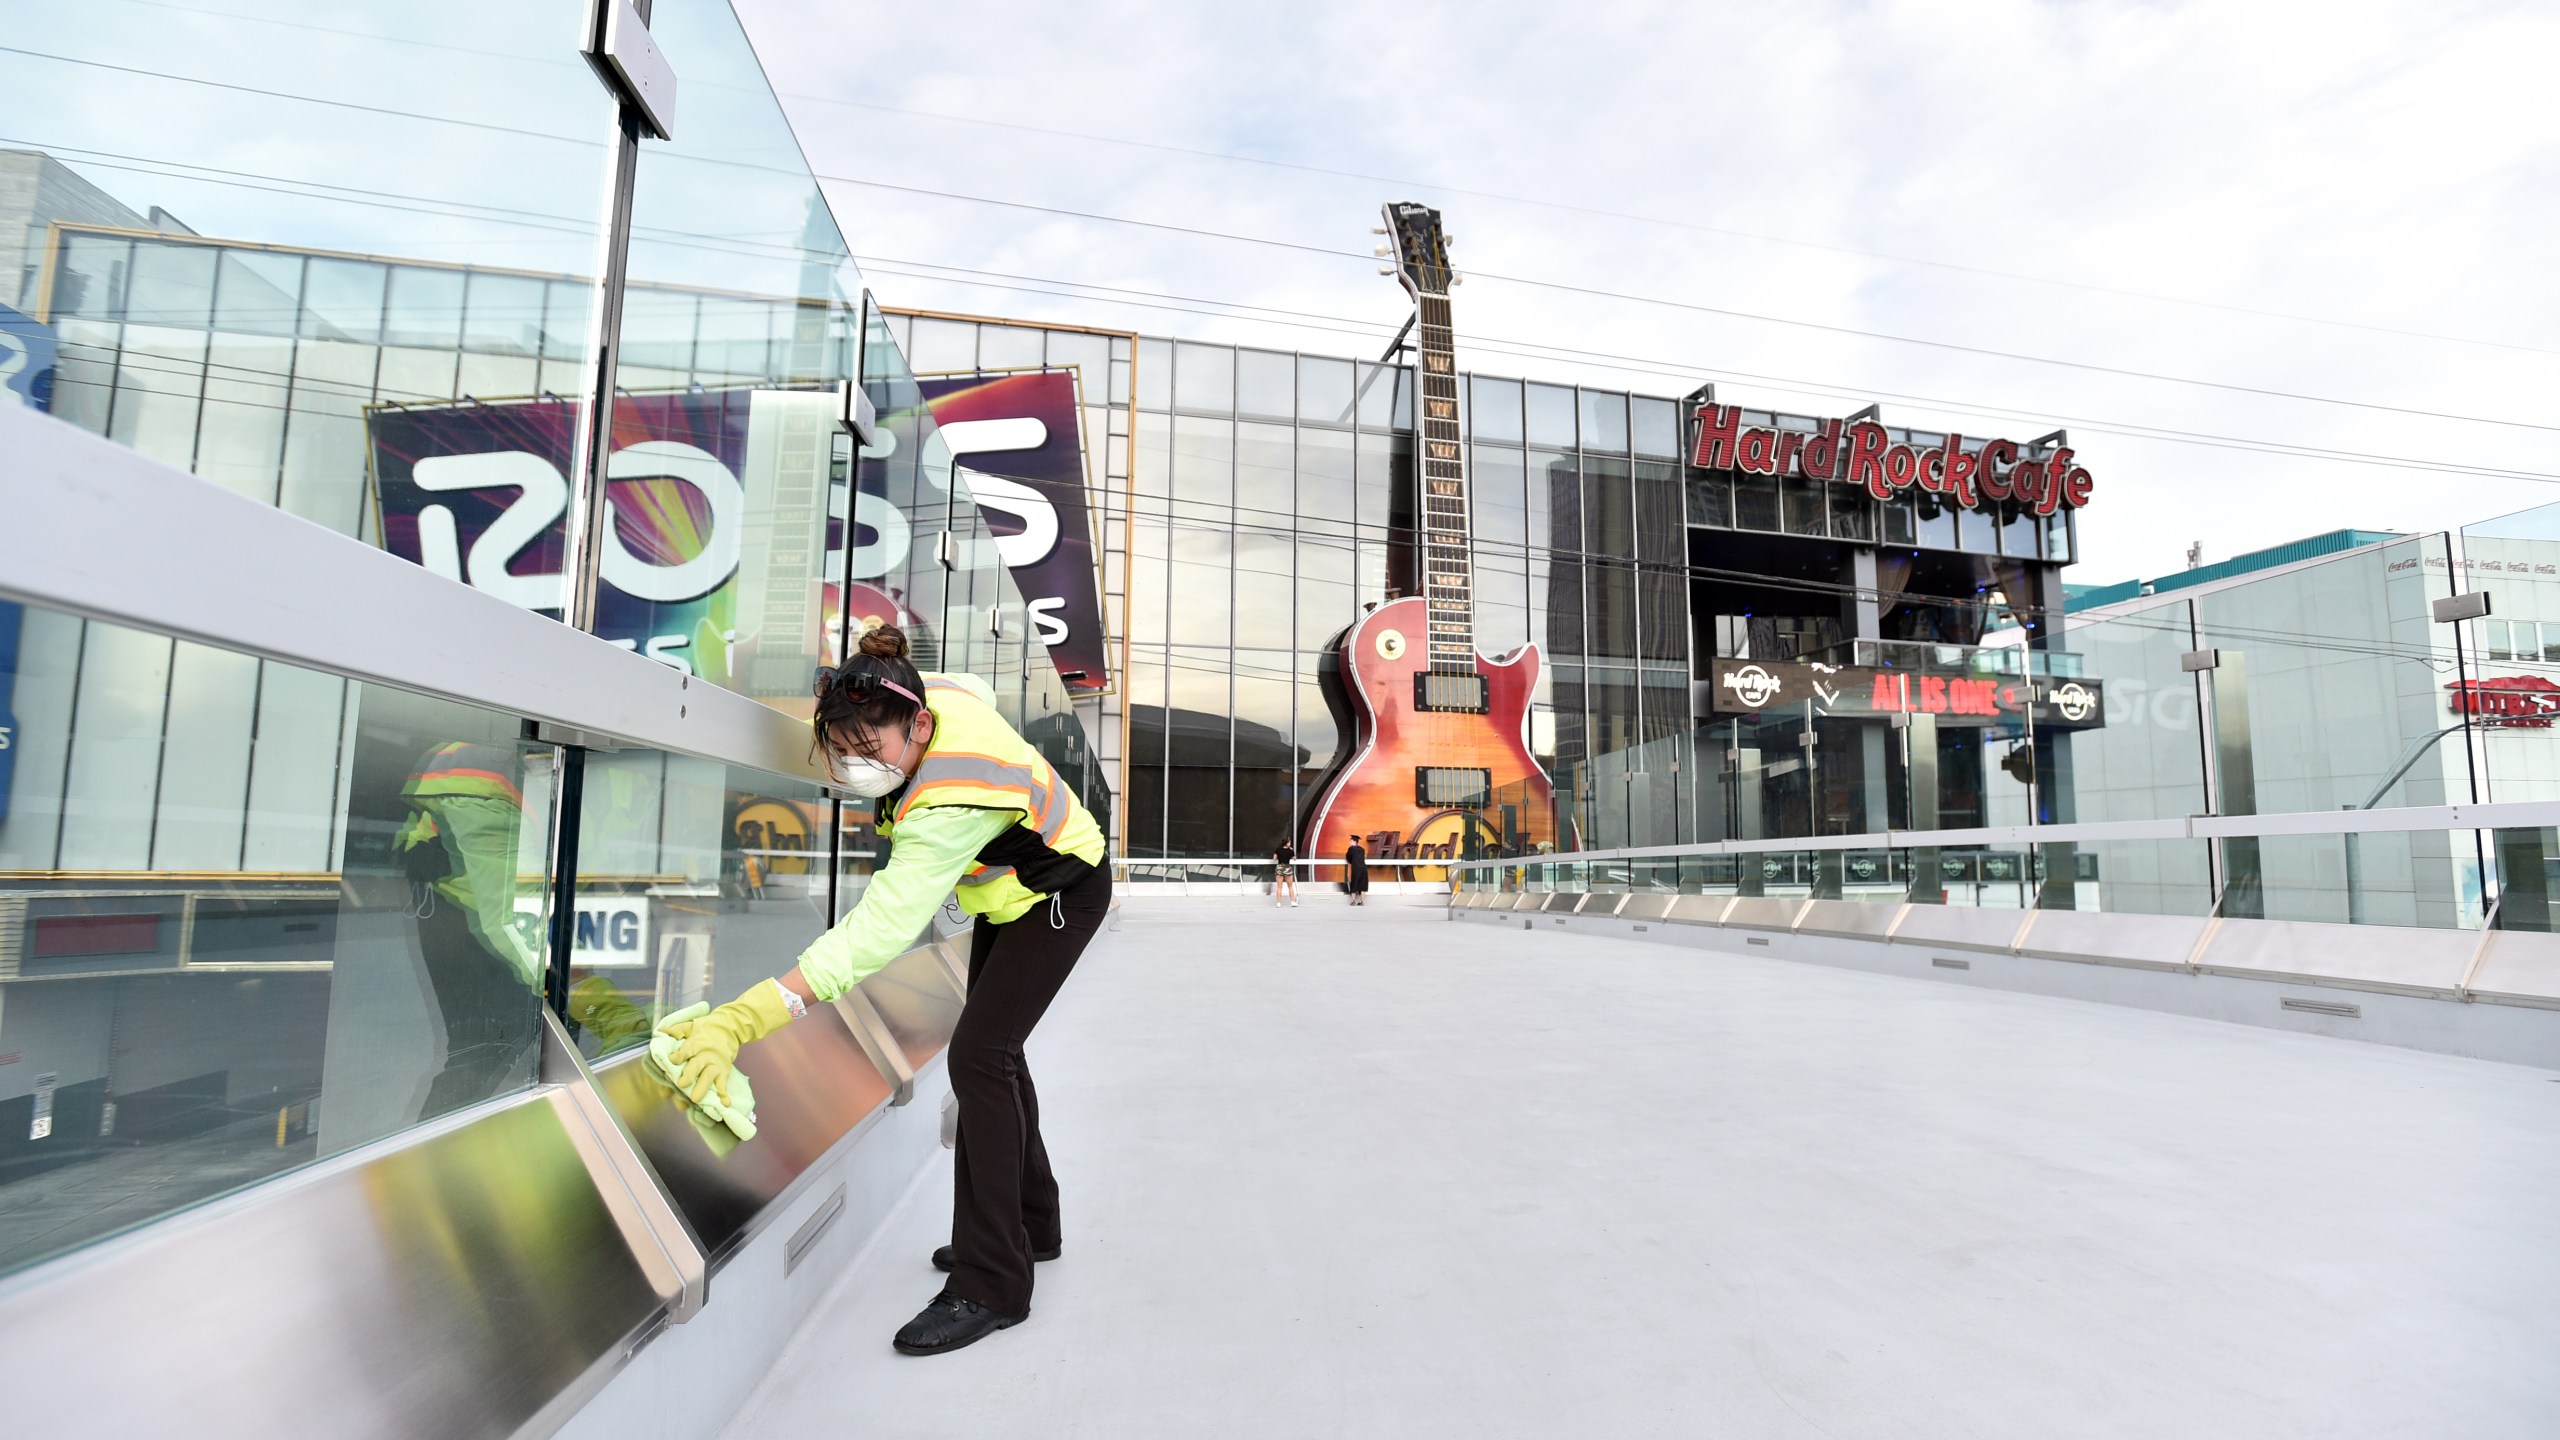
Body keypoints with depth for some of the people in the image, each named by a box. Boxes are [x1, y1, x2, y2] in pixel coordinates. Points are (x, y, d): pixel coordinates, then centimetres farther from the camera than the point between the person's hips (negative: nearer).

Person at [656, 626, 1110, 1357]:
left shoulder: (951, 805, -42)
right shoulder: (929, 694, -21)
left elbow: (878, 929, -49)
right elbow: (975, 689, 4)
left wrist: (746, 1018, -55)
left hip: (1060, 891, -10)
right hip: (1006, 890, 10)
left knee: (979, 1056, -17)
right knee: (994, 1048, 16)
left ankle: (991, 1287, -7)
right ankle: (1029, 1226, 33)